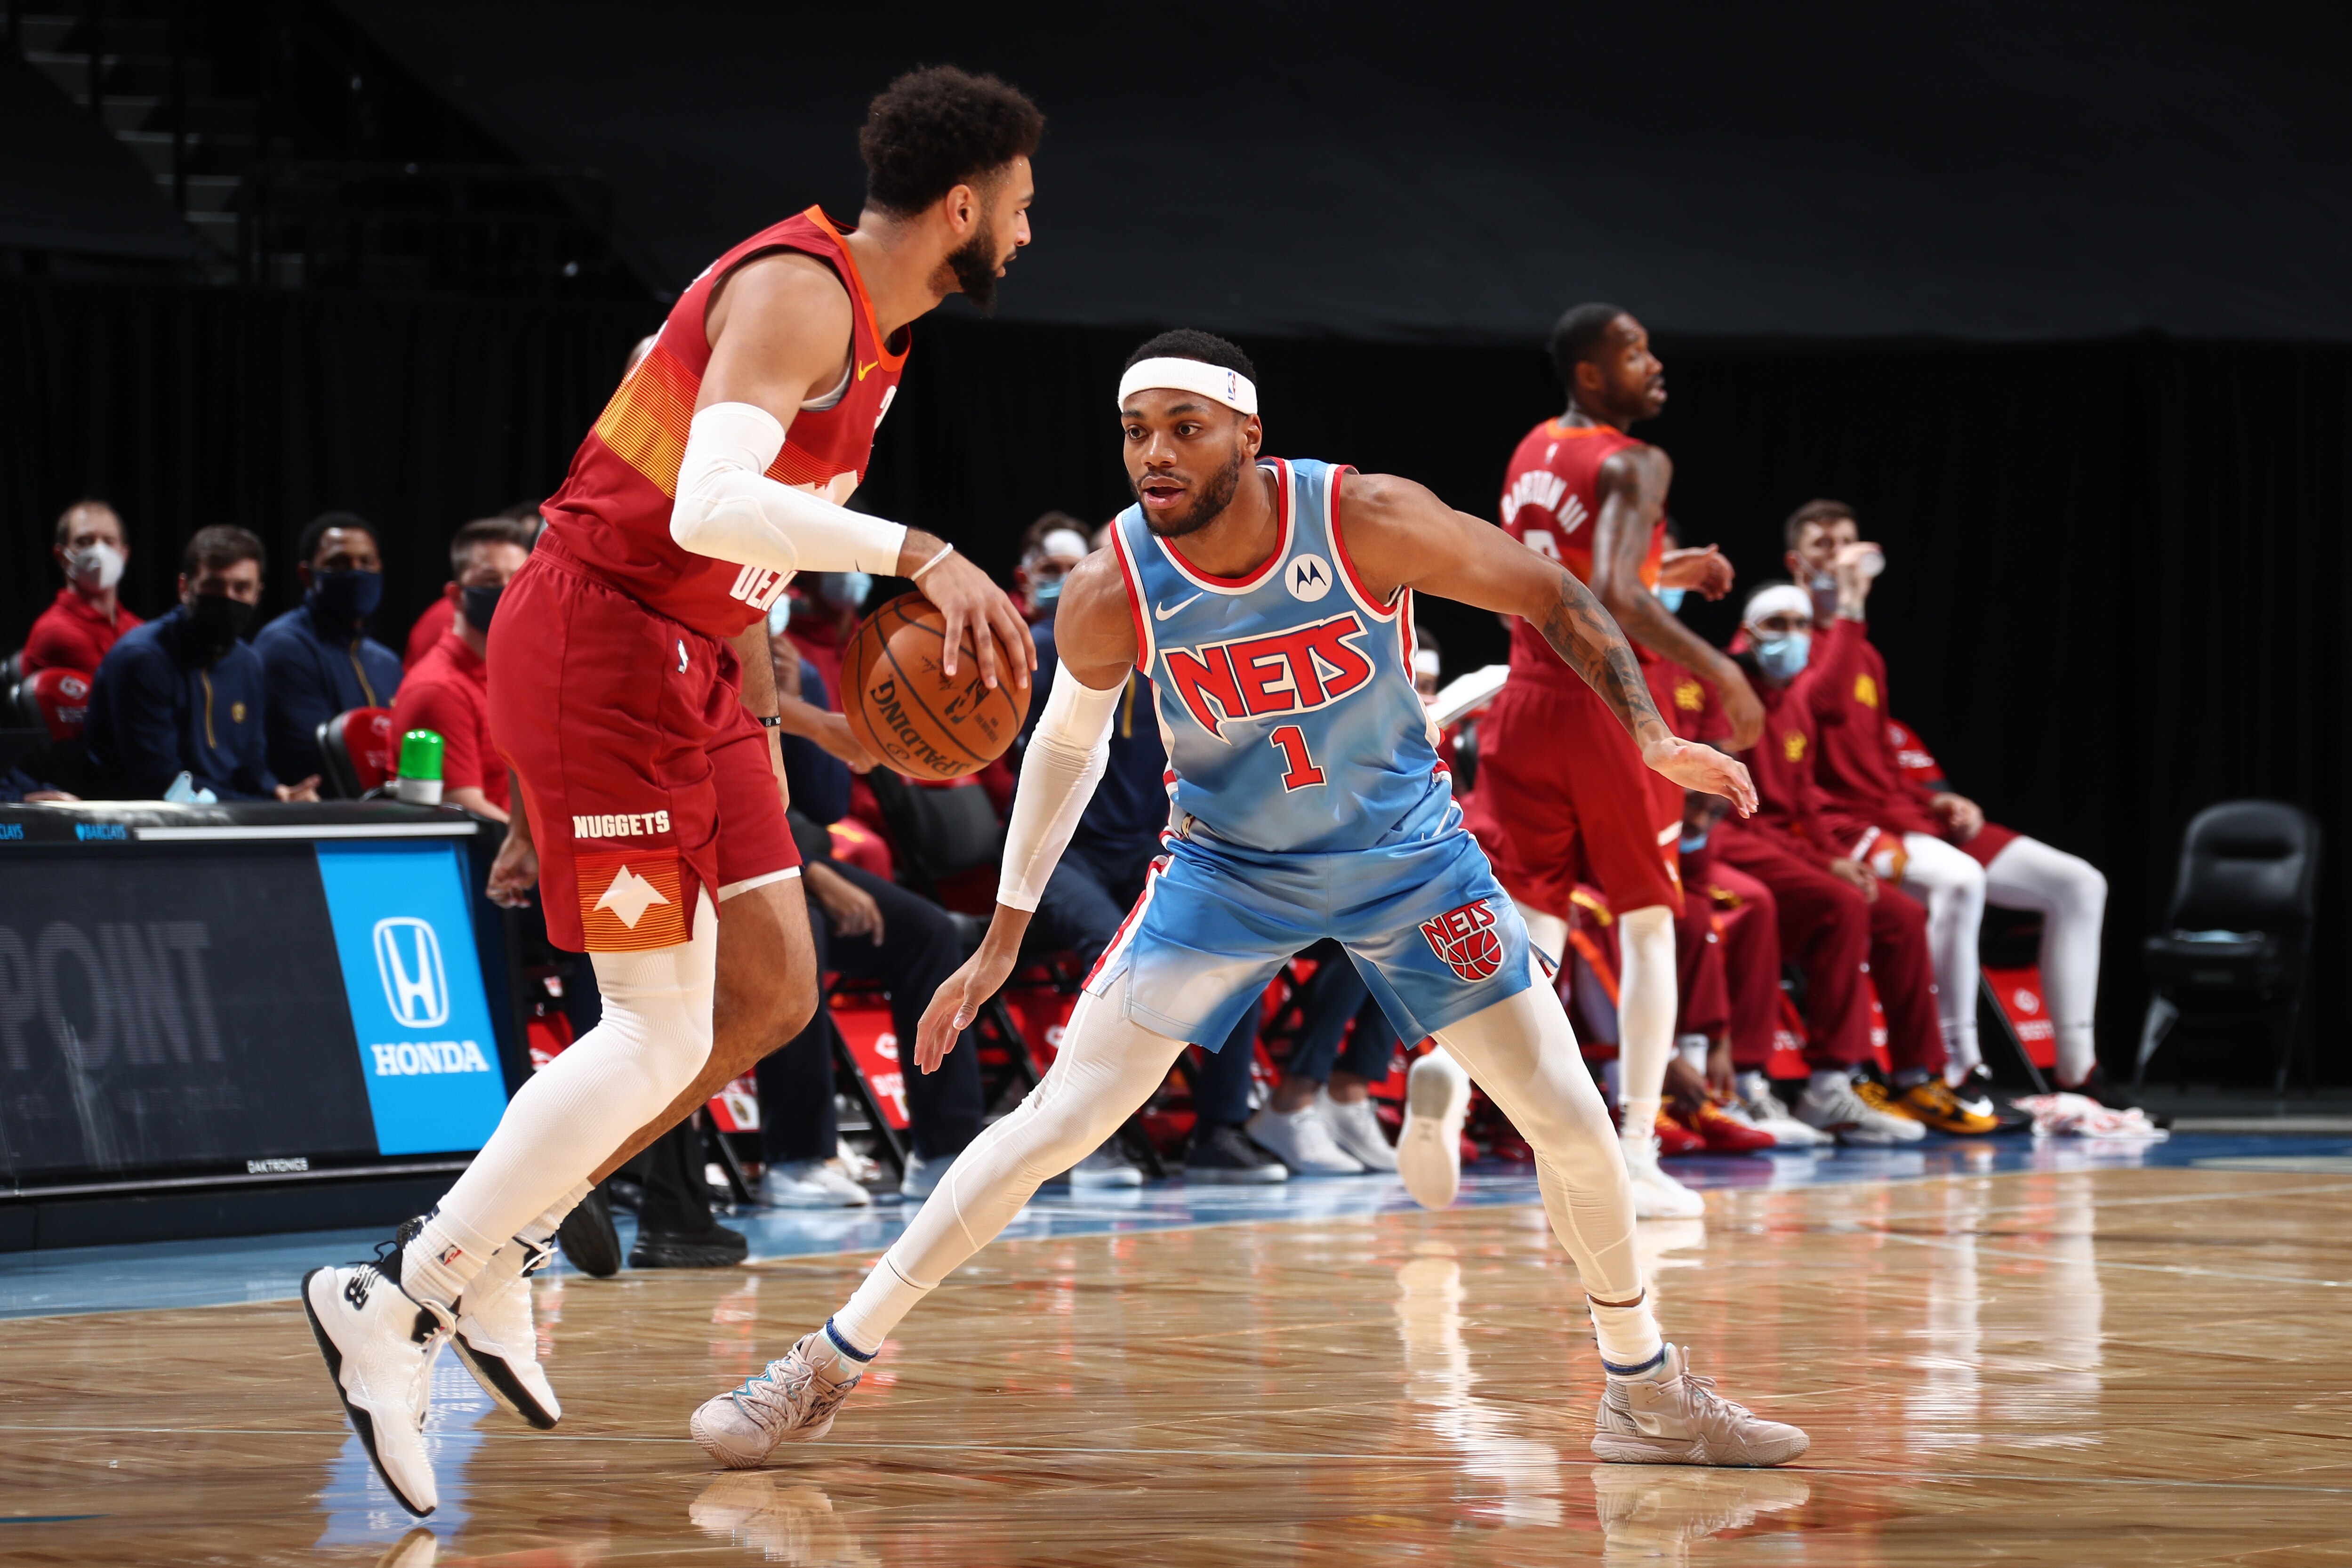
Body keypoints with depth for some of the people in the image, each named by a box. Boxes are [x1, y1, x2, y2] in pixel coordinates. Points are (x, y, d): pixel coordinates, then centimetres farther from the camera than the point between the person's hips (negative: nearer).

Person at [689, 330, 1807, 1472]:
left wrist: (1653, 736, -24)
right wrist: (1002, 939, 1)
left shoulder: (1370, 522, -26)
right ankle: (825, 1368, -2)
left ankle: (1648, 1395, 19)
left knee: (1571, 1121, -3)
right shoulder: (1111, 594, -22)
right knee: (1057, 1122, -10)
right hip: (1227, 869, -1)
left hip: (1408, 854, 1)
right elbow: (1066, 748, -2)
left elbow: (1552, 598, -12)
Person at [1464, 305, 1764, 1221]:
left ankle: (1445, 1056, -28)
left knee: (1525, 919, 4)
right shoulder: (1632, 467, -13)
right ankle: (1636, 1160, 8)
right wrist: (1716, 669, -23)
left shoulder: (1532, 453, 13)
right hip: (1609, 708, -6)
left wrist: (1672, 569, 29)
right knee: (1647, 925, 9)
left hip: (1527, 701, 6)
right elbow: (1615, 598, -27)